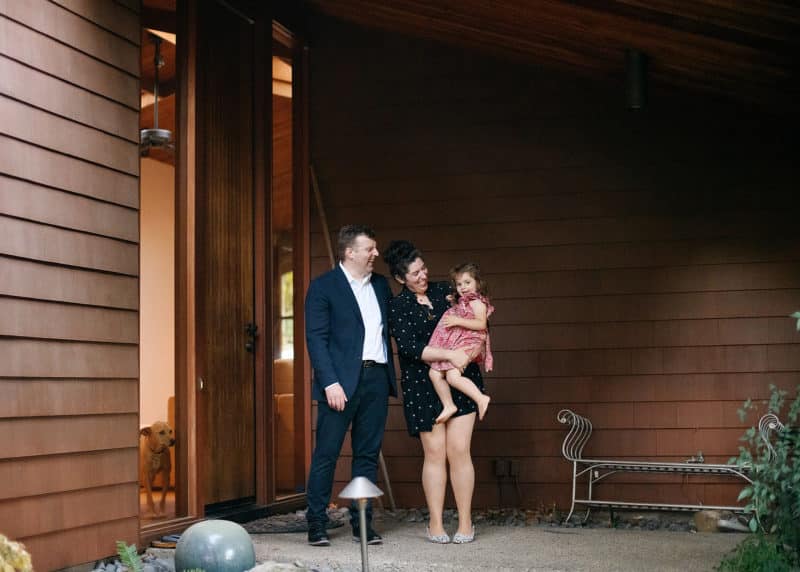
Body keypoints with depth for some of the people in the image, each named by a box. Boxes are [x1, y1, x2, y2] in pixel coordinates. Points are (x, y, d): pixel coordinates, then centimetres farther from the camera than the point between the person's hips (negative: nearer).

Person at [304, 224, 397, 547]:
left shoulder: (380, 285, 15)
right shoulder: (323, 287, -3)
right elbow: (316, 338, -8)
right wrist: (330, 383, -16)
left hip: (376, 378, 5)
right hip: (342, 381, -5)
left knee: (368, 454, 8)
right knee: (326, 454, -2)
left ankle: (362, 523, 15)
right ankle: (316, 524, 6)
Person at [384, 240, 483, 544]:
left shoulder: (444, 290, 9)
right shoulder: (397, 307, -2)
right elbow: (409, 347, -15)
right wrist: (449, 355, -23)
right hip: (423, 386, -2)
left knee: (459, 450, -3)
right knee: (434, 452, -2)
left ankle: (465, 523, 4)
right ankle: (435, 525, 8)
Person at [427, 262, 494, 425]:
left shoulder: (476, 301, -3)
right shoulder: (461, 302, 26)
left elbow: (481, 324, -15)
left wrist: (457, 321, -20)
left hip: (468, 343, -9)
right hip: (453, 345, 9)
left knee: (452, 375, -25)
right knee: (434, 373, -3)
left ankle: (481, 398, -20)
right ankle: (448, 406, 3)